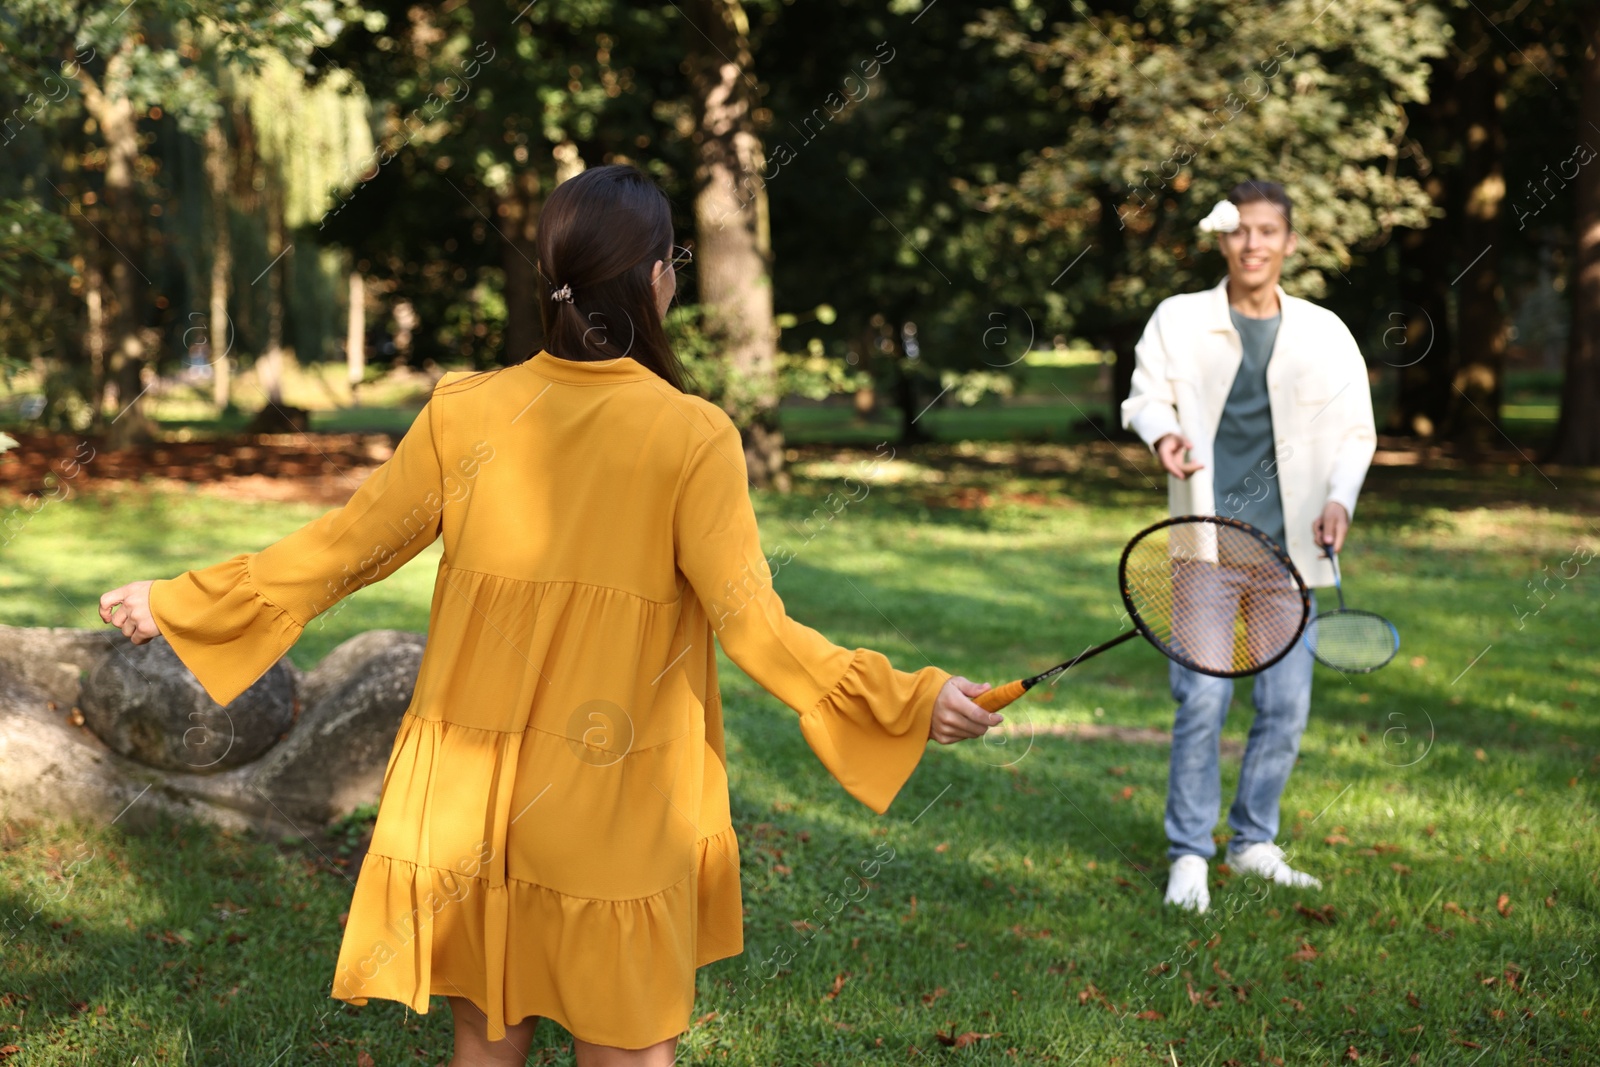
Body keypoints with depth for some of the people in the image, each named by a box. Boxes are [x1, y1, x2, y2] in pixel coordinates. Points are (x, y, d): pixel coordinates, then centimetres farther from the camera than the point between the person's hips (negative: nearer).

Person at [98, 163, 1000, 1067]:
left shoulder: (466, 412, -5)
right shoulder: (692, 435, -13)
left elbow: (341, 552, 1)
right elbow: (753, 627, -17)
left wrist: (172, 603, 13)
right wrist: (913, 701, -12)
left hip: (471, 795, 3)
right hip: (617, 812, -3)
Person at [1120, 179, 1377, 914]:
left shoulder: (1324, 333, 5)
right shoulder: (1179, 320, 2)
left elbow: (1355, 428, 9)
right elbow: (1145, 393, 7)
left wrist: (1340, 498, -9)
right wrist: (1162, 433, -16)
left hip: (1287, 546, 2)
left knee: (1286, 707, 6)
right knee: (1203, 702, -7)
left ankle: (1253, 841, 23)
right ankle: (1189, 855, 5)